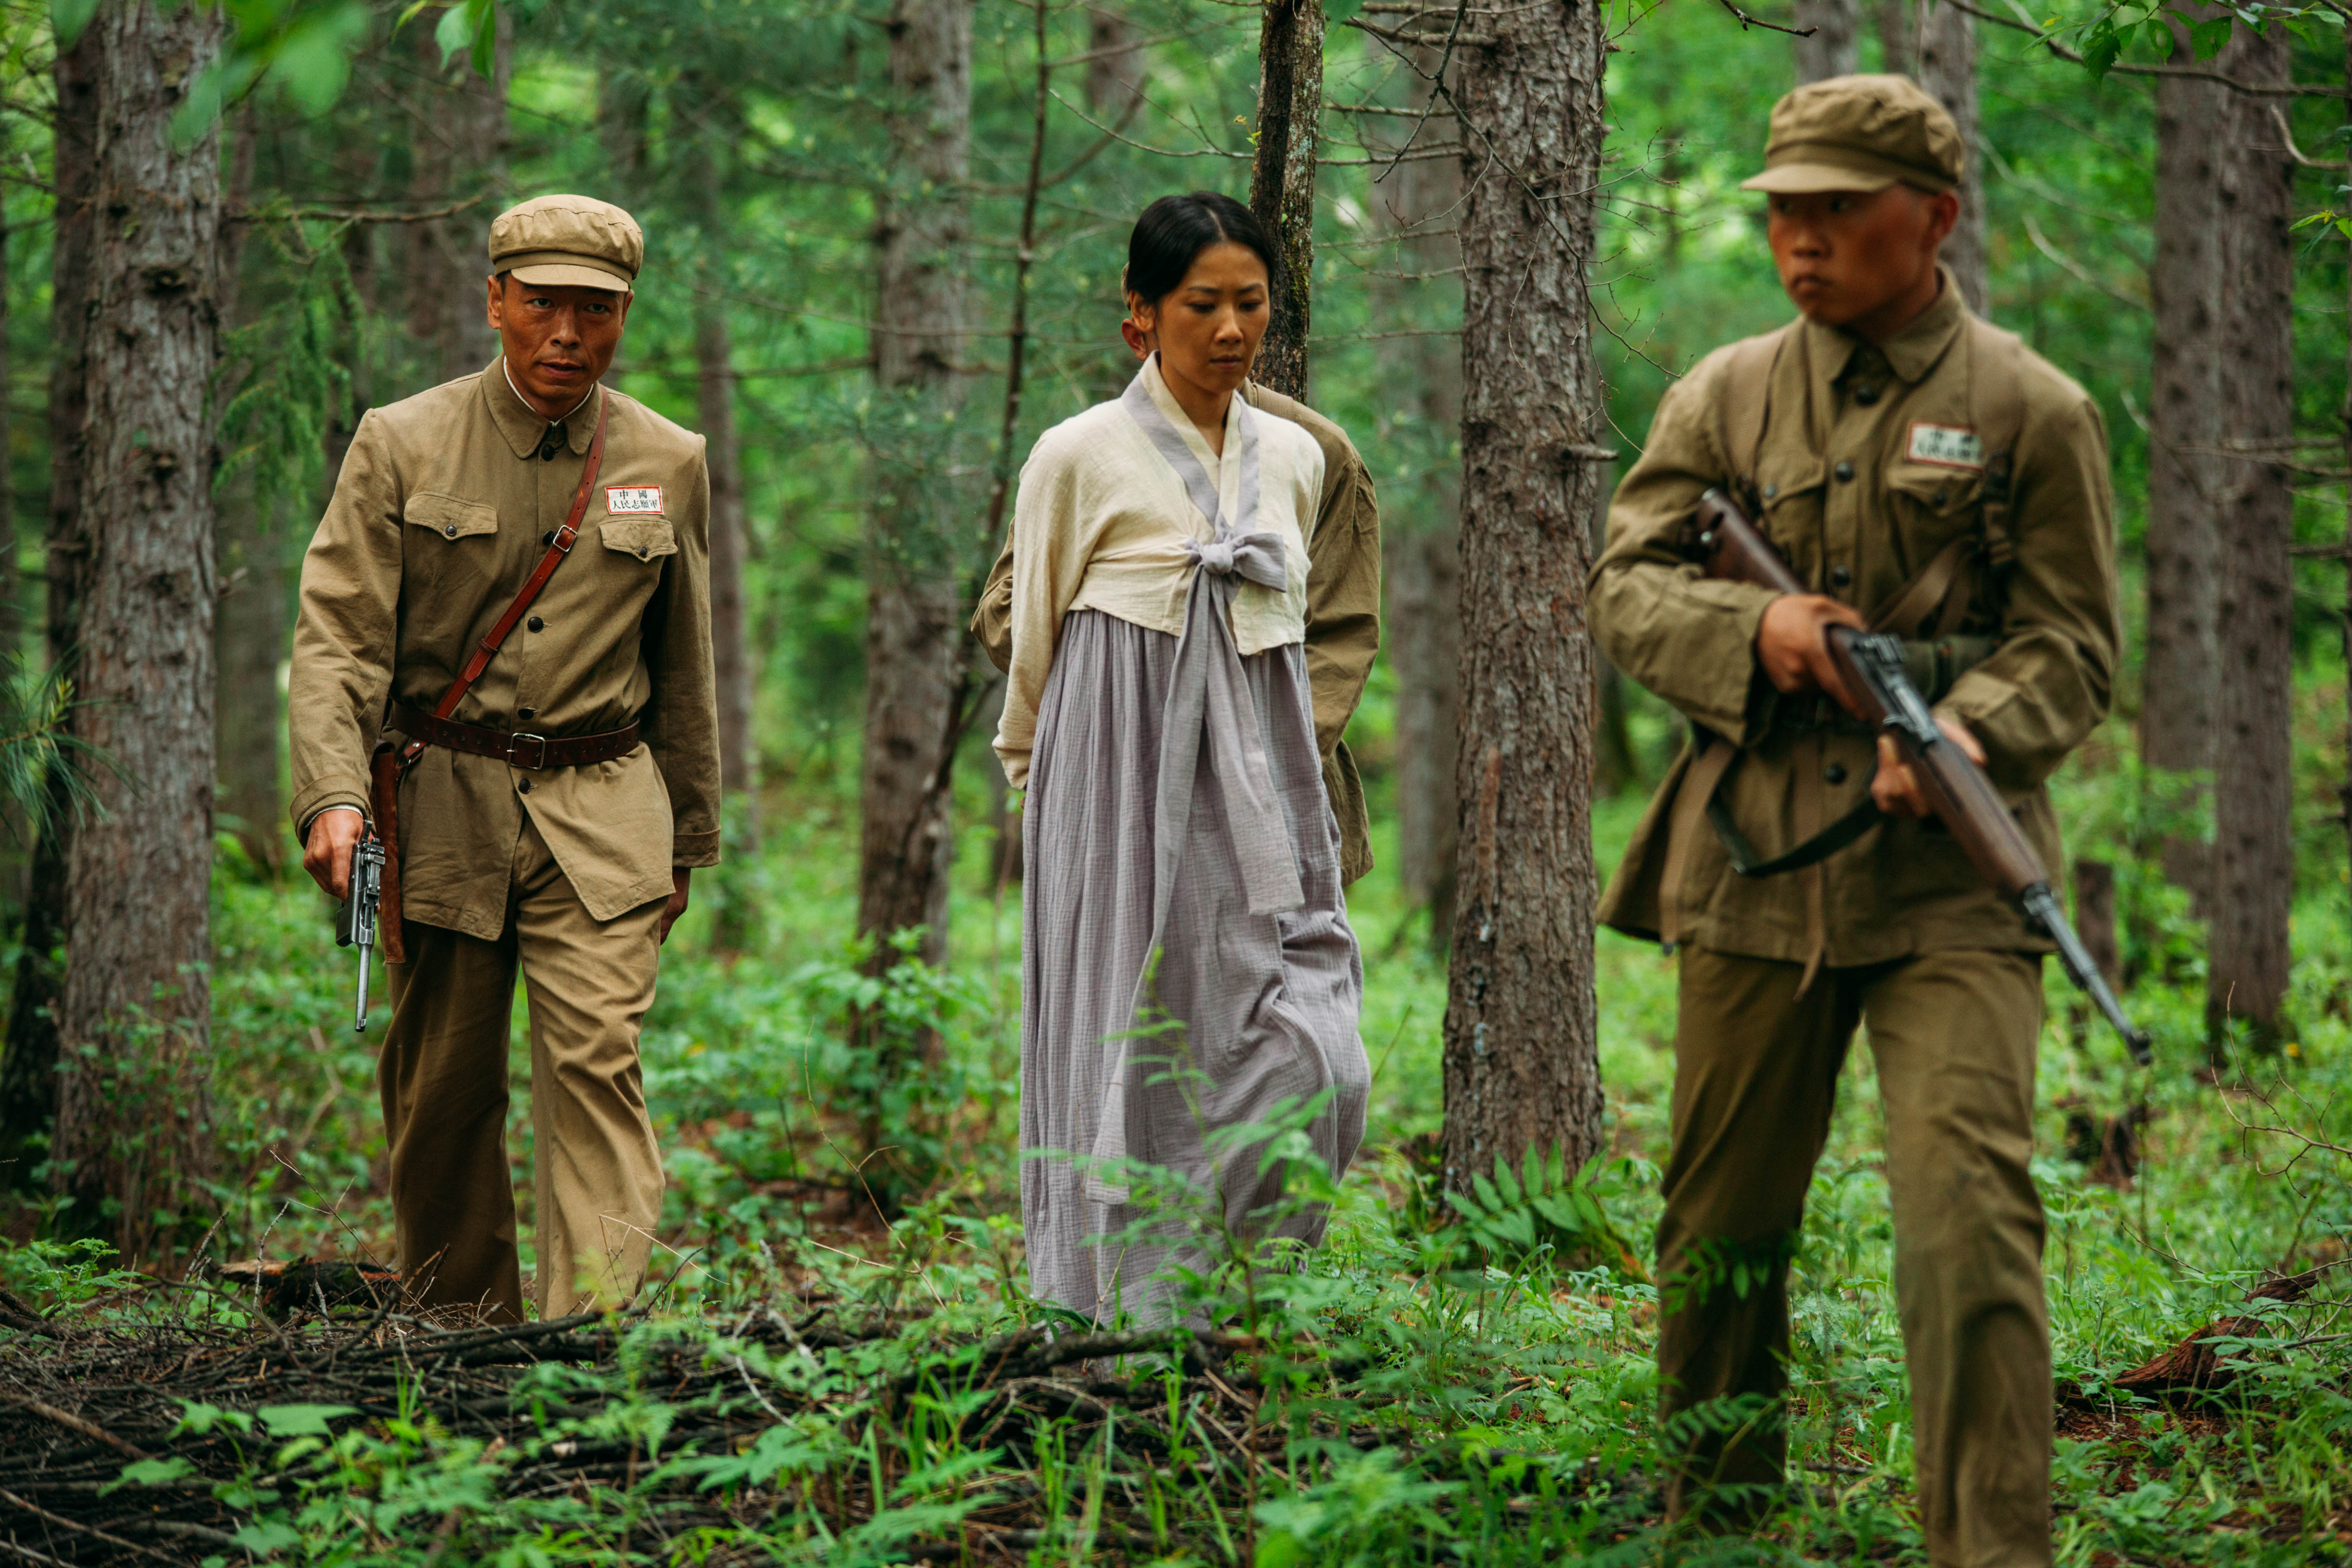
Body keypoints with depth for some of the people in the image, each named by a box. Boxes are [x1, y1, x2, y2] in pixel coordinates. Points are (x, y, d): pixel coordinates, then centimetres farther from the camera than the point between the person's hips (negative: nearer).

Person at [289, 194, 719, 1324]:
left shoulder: (668, 464, 6)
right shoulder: (402, 447, -1)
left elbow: (683, 675, 16)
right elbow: (337, 634, -6)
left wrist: (686, 840, 19)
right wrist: (332, 795, -21)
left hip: (601, 808, 0)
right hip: (442, 806, 0)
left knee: (595, 1056, -15)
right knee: (442, 1084, 5)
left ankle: (596, 1324, -19)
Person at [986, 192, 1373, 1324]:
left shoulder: (1293, 458, 10)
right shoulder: (1081, 457, -4)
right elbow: (1031, 638, 7)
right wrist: (1037, 782, 15)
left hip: (1260, 796, 4)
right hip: (1127, 799, -4)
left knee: (1309, 1057, -8)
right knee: (1135, 1061, -2)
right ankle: (1130, 1318, 6)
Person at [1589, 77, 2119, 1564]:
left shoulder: (2034, 413, 1)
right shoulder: (1727, 397, 9)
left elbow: (2075, 647, -1)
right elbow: (1626, 586, 6)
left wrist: (1970, 732, -21)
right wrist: (1753, 625, -14)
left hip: (1951, 877, -3)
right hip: (1754, 865, 3)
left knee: (1968, 1207, -16)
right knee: (1723, 1219, 12)